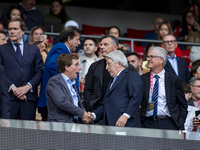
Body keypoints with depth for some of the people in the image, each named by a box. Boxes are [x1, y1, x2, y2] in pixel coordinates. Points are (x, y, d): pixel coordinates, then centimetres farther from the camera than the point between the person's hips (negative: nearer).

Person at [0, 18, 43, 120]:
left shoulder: (34, 50, 17)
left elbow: (39, 72, 9)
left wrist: (27, 87, -7)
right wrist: (12, 88, -11)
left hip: (29, 97, 1)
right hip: (9, 96, -1)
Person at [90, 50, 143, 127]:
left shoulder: (132, 75, 2)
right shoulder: (112, 82, 30)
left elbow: (136, 98, -12)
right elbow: (105, 105, 27)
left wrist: (125, 116, -21)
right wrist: (93, 115, 11)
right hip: (111, 126, 8)